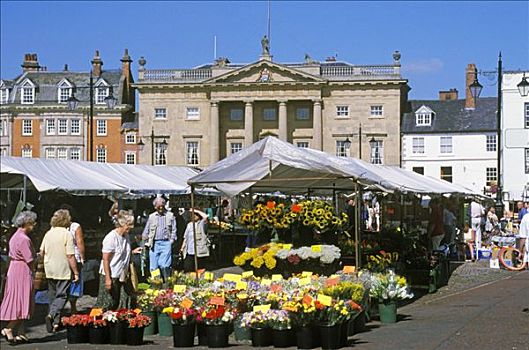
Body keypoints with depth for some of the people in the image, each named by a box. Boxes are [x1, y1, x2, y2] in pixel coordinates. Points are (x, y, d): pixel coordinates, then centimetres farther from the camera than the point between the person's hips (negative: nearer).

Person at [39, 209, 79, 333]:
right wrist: (76, 272, -10)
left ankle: (55, 322, 19)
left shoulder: (48, 233, 5)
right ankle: (52, 314, -23)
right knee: (62, 295, -1)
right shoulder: (67, 235, -13)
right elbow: (70, 256, -15)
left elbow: (42, 252, 13)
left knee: (53, 295, 16)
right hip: (63, 271, -6)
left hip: (49, 270, 6)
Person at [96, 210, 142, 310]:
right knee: (106, 305, -2)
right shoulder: (111, 238, -18)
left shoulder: (126, 236, 7)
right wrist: (107, 279, -20)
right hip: (110, 276, -8)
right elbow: (105, 259, -18)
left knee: (115, 305, 14)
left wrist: (133, 252, 4)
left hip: (120, 276, 8)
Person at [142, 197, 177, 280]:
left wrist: (171, 240, -1)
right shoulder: (151, 217, 13)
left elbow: (174, 230, 9)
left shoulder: (170, 215, 8)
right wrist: (146, 242, 6)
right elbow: (146, 231, 17)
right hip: (154, 244, 3)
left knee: (164, 266, -12)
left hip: (166, 243, -2)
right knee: (153, 267, 0)